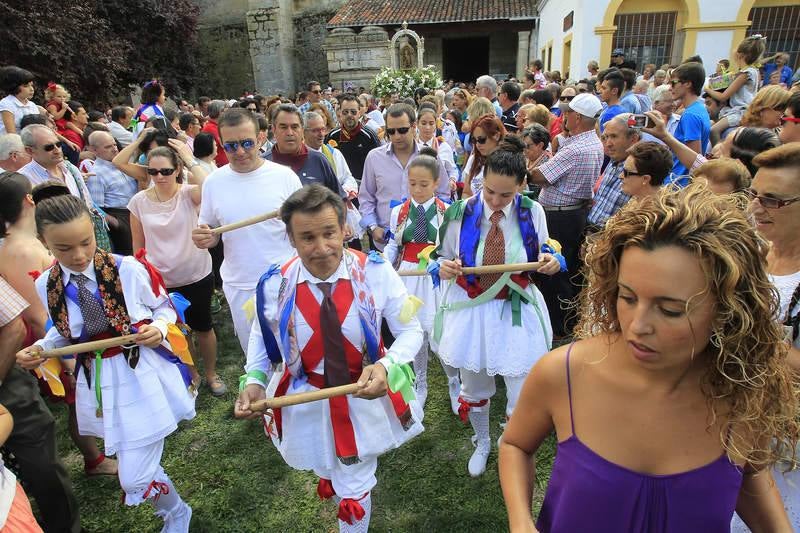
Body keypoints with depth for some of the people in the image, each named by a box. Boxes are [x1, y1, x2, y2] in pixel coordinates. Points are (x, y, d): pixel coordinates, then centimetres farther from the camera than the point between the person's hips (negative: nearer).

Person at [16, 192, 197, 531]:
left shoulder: (128, 269, -16)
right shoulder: (45, 285, -4)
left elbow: (164, 307, -2)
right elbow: (64, 333, 11)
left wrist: (158, 329, -22)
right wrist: (40, 349, -8)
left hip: (143, 375, -5)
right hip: (98, 384, 5)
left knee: (135, 479, -3)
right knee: (134, 469, 23)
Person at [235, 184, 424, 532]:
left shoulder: (376, 272, -23)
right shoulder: (273, 285, -18)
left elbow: (410, 331, -14)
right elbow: (262, 335, 2)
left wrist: (386, 365, -33)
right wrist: (254, 380, -13)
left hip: (366, 395, -2)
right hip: (305, 403, 2)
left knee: (354, 490, 17)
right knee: (327, 468, 32)